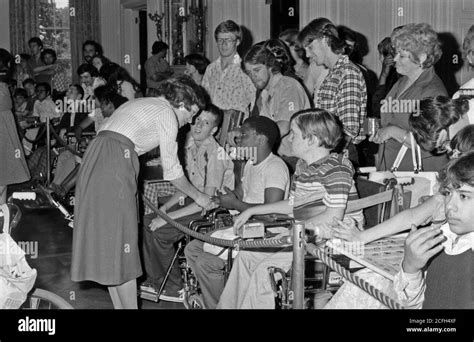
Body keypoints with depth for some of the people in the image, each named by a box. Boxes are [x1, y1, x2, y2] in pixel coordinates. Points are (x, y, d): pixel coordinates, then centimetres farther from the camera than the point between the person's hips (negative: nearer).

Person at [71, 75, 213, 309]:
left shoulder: (141, 104, 26)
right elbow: (171, 169, -1)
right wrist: (197, 196, 12)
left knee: (106, 239, 10)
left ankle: (119, 305, 17)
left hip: (93, 162, 9)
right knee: (121, 241, -4)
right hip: (114, 166, -9)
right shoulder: (167, 113, 0)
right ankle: (129, 306, 1)